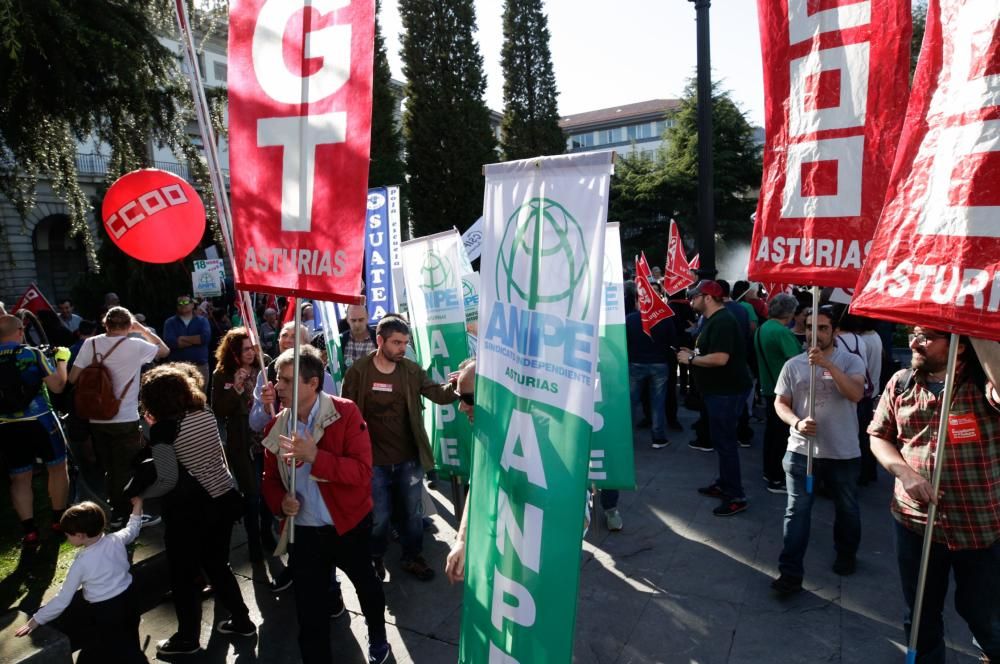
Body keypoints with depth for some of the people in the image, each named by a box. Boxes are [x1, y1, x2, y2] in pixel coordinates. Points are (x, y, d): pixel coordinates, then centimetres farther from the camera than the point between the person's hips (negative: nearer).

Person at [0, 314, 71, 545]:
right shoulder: (32, 354, -10)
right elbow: (58, 386, -9)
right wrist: (61, 359, 4)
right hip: (40, 420, -3)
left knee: (19, 478, 9)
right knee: (57, 467, 15)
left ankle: (29, 531, 7)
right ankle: (59, 520, 23)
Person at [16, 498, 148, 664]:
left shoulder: (81, 563, -20)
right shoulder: (116, 540, -10)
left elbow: (63, 599, -14)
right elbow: (132, 529, 14)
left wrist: (35, 620, -3)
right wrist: (137, 507, 28)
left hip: (103, 612, -5)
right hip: (128, 600, 5)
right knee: (128, 648, 22)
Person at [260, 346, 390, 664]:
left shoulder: (345, 413, -17)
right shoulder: (276, 426, -3)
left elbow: (362, 470, -24)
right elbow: (270, 478, 9)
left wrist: (315, 455, -34)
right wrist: (280, 501, -12)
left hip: (349, 525, -2)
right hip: (305, 530, 2)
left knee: (365, 584, 23)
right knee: (308, 607, 10)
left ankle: (377, 637, 52)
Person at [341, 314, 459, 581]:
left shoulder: (412, 370, -4)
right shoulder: (358, 371, -11)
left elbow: (438, 394, -10)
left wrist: (458, 387, -32)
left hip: (409, 459, 3)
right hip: (374, 461, -2)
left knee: (414, 513, 16)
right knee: (378, 516, 12)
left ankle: (412, 558, 37)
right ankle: (375, 559, 38)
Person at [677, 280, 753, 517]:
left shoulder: (722, 322, -20)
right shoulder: (714, 320, 14)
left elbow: (720, 358, -29)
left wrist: (691, 359, -18)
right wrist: (693, 353, 7)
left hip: (727, 391, -11)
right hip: (720, 390, 11)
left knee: (725, 441, -5)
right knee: (721, 439, 18)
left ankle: (736, 497, 3)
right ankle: (724, 484, 29)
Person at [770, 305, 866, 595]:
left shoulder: (850, 361, -4)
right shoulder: (793, 365, 0)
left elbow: (856, 394, -21)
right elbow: (780, 403, 3)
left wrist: (827, 364, -30)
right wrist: (796, 423, -17)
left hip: (843, 452, 0)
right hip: (801, 450, 0)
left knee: (847, 509, 19)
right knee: (797, 511, 0)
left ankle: (846, 555, 45)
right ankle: (791, 572, 6)